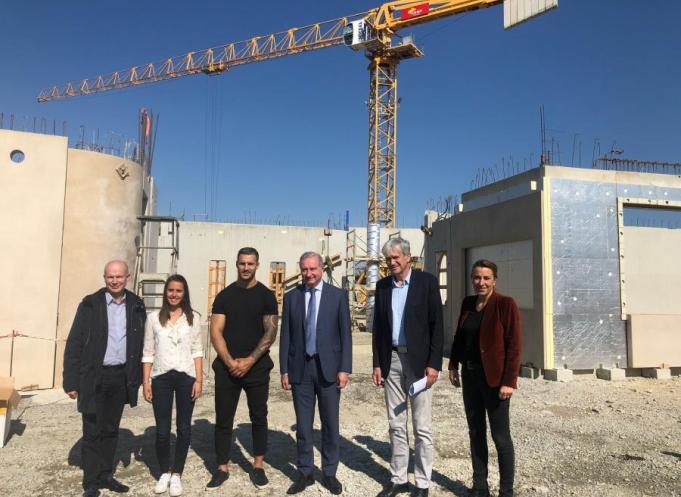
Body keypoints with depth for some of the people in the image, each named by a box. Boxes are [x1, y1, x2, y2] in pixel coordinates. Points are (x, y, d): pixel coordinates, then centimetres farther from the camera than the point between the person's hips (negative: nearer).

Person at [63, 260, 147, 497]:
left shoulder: (136, 306, 3)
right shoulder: (90, 304, -6)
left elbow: (140, 343, 6)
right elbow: (74, 343, -6)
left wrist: (137, 377, 3)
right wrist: (71, 380, -10)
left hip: (121, 377, 3)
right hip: (94, 377, -3)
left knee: (111, 430, 14)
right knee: (92, 432, 6)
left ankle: (105, 475, 29)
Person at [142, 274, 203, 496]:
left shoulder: (193, 318, 3)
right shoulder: (153, 318, 3)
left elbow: (197, 351, 3)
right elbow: (148, 352, 5)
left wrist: (199, 380, -3)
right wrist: (145, 381, 0)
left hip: (186, 377, 0)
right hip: (161, 377, 0)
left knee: (184, 428, 7)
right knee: (162, 430, 5)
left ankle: (176, 474, 22)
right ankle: (164, 472, 25)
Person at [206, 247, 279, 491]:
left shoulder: (266, 295, 1)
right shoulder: (224, 296, 4)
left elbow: (271, 332, -4)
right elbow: (216, 332, -1)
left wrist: (249, 361, -12)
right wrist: (231, 362, -12)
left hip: (257, 367, -1)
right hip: (227, 368, 1)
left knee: (259, 417, 8)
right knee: (223, 419, 6)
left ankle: (258, 466, 22)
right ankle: (222, 468, 20)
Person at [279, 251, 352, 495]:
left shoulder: (338, 295, 0)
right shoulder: (291, 297, 5)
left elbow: (345, 333, -2)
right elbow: (285, 336, 5)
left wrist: (344, 368, -8)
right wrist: (284, 370, 1)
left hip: (328, 367, -1)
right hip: (300, 368, 1)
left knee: (330, 423, 9)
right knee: (303, 425, 9)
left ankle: (329, 473, 24)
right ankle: (305, 473, 24)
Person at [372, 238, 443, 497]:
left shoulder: (427, 282, -5)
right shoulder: (382, 285, 7)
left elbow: (437, 325, -7)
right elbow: (378, 326, 10)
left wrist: (434, 363, -12)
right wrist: (377, 363, 5)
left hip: (418, 361, -4)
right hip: (391, 360, 4)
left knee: (422, 427, 4)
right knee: (396, 425, 12)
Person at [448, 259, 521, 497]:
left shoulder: (505, 304, -12)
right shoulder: (467, 303, 7)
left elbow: (514, 346, -14)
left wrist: (509, 381, -18)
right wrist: (453, 364, 11)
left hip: (494, 378, -6)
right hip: (470, 376, 6)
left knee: (500, 436, 5)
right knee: (475, 432, 14)